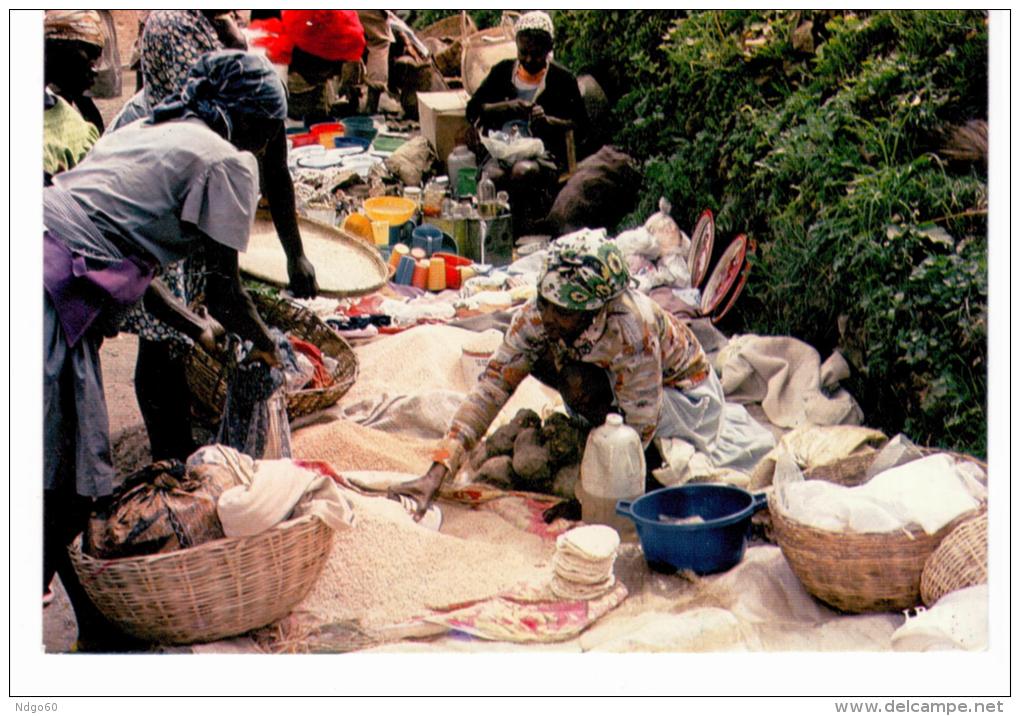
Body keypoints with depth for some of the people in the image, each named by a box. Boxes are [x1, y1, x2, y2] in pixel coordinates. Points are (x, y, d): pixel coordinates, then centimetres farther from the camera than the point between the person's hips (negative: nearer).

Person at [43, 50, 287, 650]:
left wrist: (197, 327, 44)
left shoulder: (146, 131, 27)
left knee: (74, 487, 17)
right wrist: (265, 343, 24)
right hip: (50, 295, -9)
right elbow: (224, 288, 4)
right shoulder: (228, 160, 3)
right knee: (69, 493, -2)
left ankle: (96, 624, 29)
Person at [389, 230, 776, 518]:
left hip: (680, 384, -4)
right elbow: (491, 388, -29)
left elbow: (639, 428, -31)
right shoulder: (535, 317, -27)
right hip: (613, 374, 4)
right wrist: (436, 473, -38)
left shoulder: (632, 328, -40)